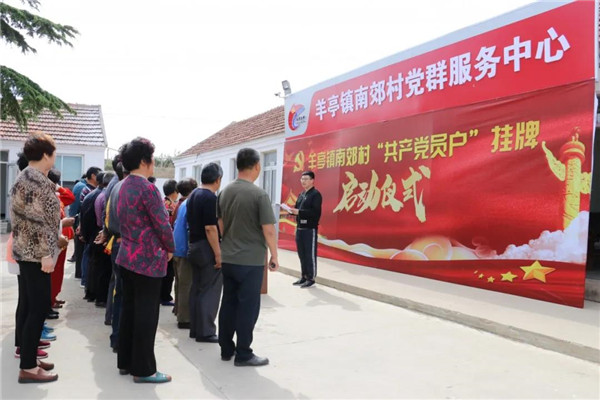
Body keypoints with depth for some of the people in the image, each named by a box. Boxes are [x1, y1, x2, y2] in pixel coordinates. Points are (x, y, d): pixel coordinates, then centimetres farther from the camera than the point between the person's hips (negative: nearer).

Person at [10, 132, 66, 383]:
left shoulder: (26, 178, 14)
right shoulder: (36, 180, -18)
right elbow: (37, 219, -23)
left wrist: (55, 237, 25)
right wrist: (46, 253, -24)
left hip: (28, 251, 10)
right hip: (35, 253, -10)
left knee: (28, 307, 16)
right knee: (39, 308, -5)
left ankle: (28, 359, 27)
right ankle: (28, 368, 1)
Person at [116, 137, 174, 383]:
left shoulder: (124, 187, 12)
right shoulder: (147, 188, -18)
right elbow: (162, 224, -18)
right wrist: (170, 249, -3)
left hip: (127, 257, 9)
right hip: (147, 260, -9)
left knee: (129, 310, 16)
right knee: (146, 314, -1)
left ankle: (126, 362, 26)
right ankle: (143, 369, 8)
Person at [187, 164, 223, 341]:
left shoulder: (193, 195, 11)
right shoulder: (210, 197, -17)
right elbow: (210, 228, -22)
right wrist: (218, 253, -20)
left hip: (194, 247, 9)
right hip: (208, 249, -9)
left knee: (196, 288, 14)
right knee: (210, 291, -2)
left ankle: (195, 328, 21)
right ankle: (205, 332, 3)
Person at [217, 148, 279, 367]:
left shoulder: (224, 192, 6)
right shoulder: (259, 194, -15)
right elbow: (268, 229, -16)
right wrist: (274, 256, -5)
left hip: (227, 258, 7)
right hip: (251, 260, -6)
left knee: (228, 304, 14)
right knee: (248, 307, 3)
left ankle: (226, 349, 23)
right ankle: (243, 354, 11)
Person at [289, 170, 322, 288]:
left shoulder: (316, 194, -8)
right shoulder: (301, 194, 16)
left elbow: (315, 212, -18)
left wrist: (299, 212, -24)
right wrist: (291, 210, -4)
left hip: (310, 229, -8)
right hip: (299, 228, 8)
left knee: (310, 254, -2)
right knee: (301, 254, 12)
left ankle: (311, 278, 6)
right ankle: (304, 276, 22)